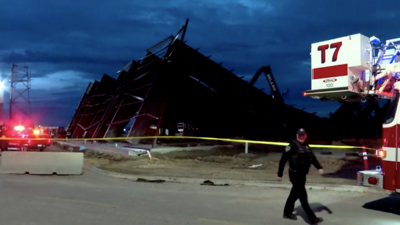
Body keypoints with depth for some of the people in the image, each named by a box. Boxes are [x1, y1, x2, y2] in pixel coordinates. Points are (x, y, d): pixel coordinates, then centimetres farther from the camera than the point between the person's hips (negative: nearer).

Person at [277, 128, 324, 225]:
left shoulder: (306, 146, 11)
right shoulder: (293, 145, -15)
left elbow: (312, 157, 13)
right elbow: (283, 159, -15)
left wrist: (319, 167, -3)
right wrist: (280, 174, -15)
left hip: (302, 174, 8)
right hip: (295, 175, -8)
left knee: (295, 194, 18)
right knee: (303, 197, -4)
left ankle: (287, 213, 32)